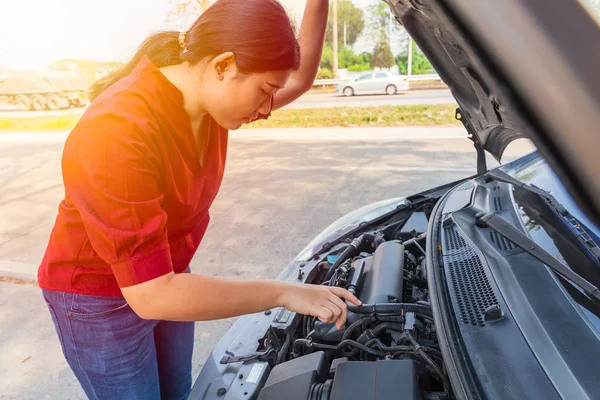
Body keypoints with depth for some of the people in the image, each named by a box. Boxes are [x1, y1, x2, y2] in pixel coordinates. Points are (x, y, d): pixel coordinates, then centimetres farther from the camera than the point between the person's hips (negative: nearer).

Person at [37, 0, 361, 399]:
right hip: (100, 298, -6)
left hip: (165, 278, 7)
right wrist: (284, 293, -33)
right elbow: (152, 295, -36)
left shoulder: (208, 94, -13)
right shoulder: (117, 136, -36)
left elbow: (299, 80, 2)